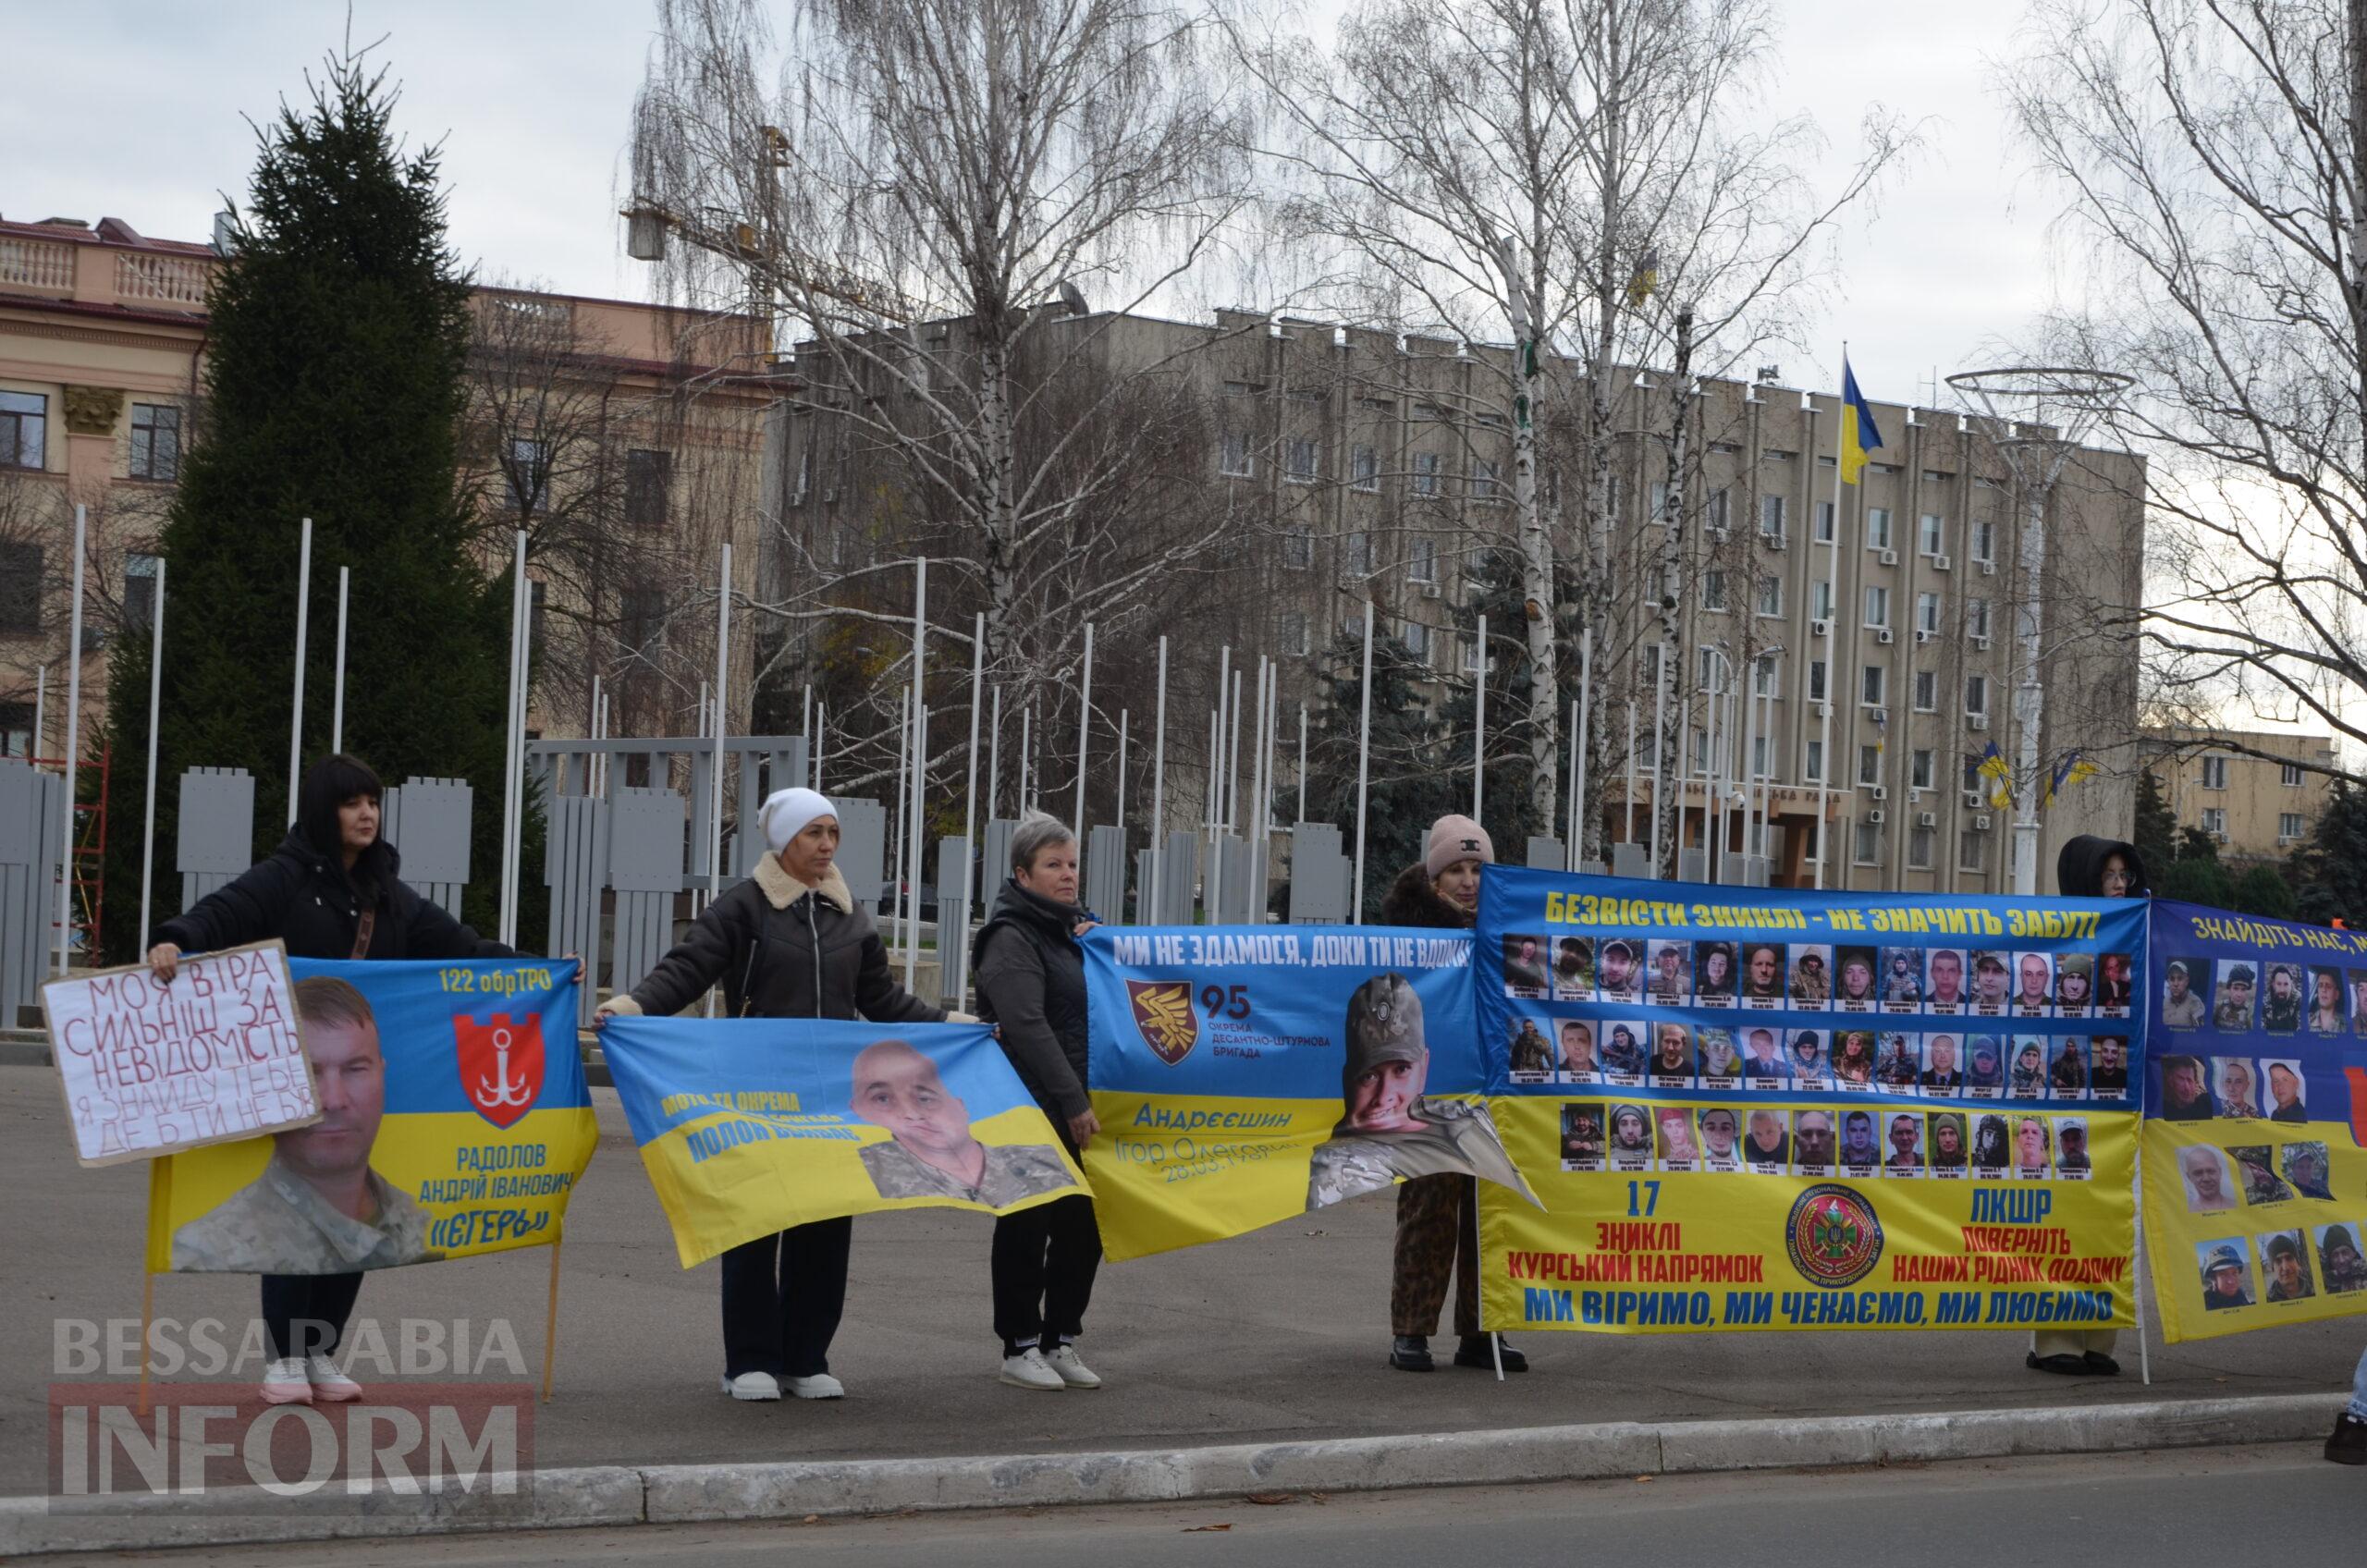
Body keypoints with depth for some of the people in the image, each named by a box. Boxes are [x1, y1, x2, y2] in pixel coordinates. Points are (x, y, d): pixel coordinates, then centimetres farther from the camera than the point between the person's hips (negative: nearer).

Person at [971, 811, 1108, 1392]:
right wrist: (1073, 1103, -21)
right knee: (1028, 1225, 0)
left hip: (1078, 1107, 8)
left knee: (1083, 1223, 9)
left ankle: (1061, 1340, 20)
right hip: (1031, 1108, -8)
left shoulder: (1078, 928, 17)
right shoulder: (1011, 939, -10)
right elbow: (1028, 1028, -18)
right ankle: (1020, 1347, 8)